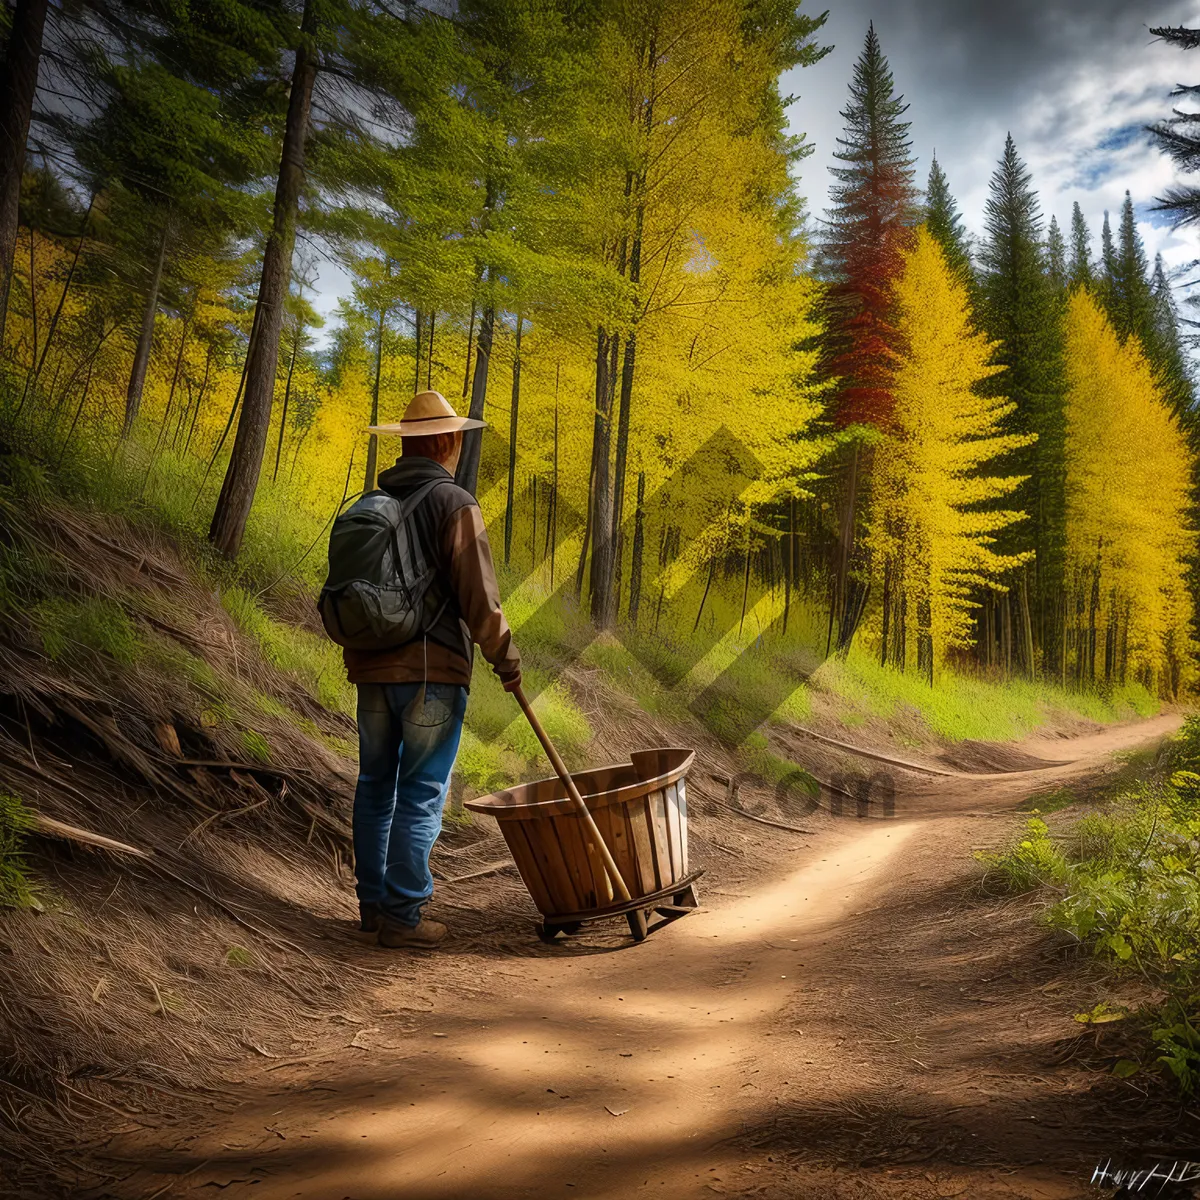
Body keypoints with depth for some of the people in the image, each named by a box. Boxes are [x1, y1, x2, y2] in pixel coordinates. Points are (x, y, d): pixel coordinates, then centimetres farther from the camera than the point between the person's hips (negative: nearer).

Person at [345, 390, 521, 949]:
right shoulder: (455, 503, -10)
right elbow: (478, 595, -14)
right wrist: (506, 658, -3)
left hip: (373, 668, 7)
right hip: (432, 671, -6)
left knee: (375, 784, 15)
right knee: (421, 793, 1)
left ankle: (373, 903, 24)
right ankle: (402, 916, 7)